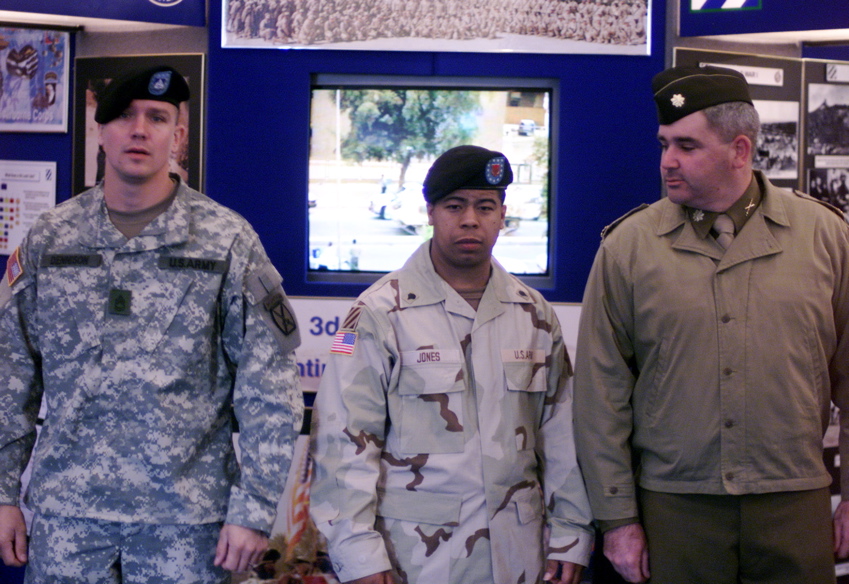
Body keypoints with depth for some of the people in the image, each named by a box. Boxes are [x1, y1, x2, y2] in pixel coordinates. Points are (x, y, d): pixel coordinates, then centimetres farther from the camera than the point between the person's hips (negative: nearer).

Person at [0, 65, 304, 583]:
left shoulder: (228, 241, -2)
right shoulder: (49, 238, 6)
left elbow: (269, 389, -4)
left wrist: (254, 510, -8)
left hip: (185, 518, -2)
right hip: (65, 514, 2)